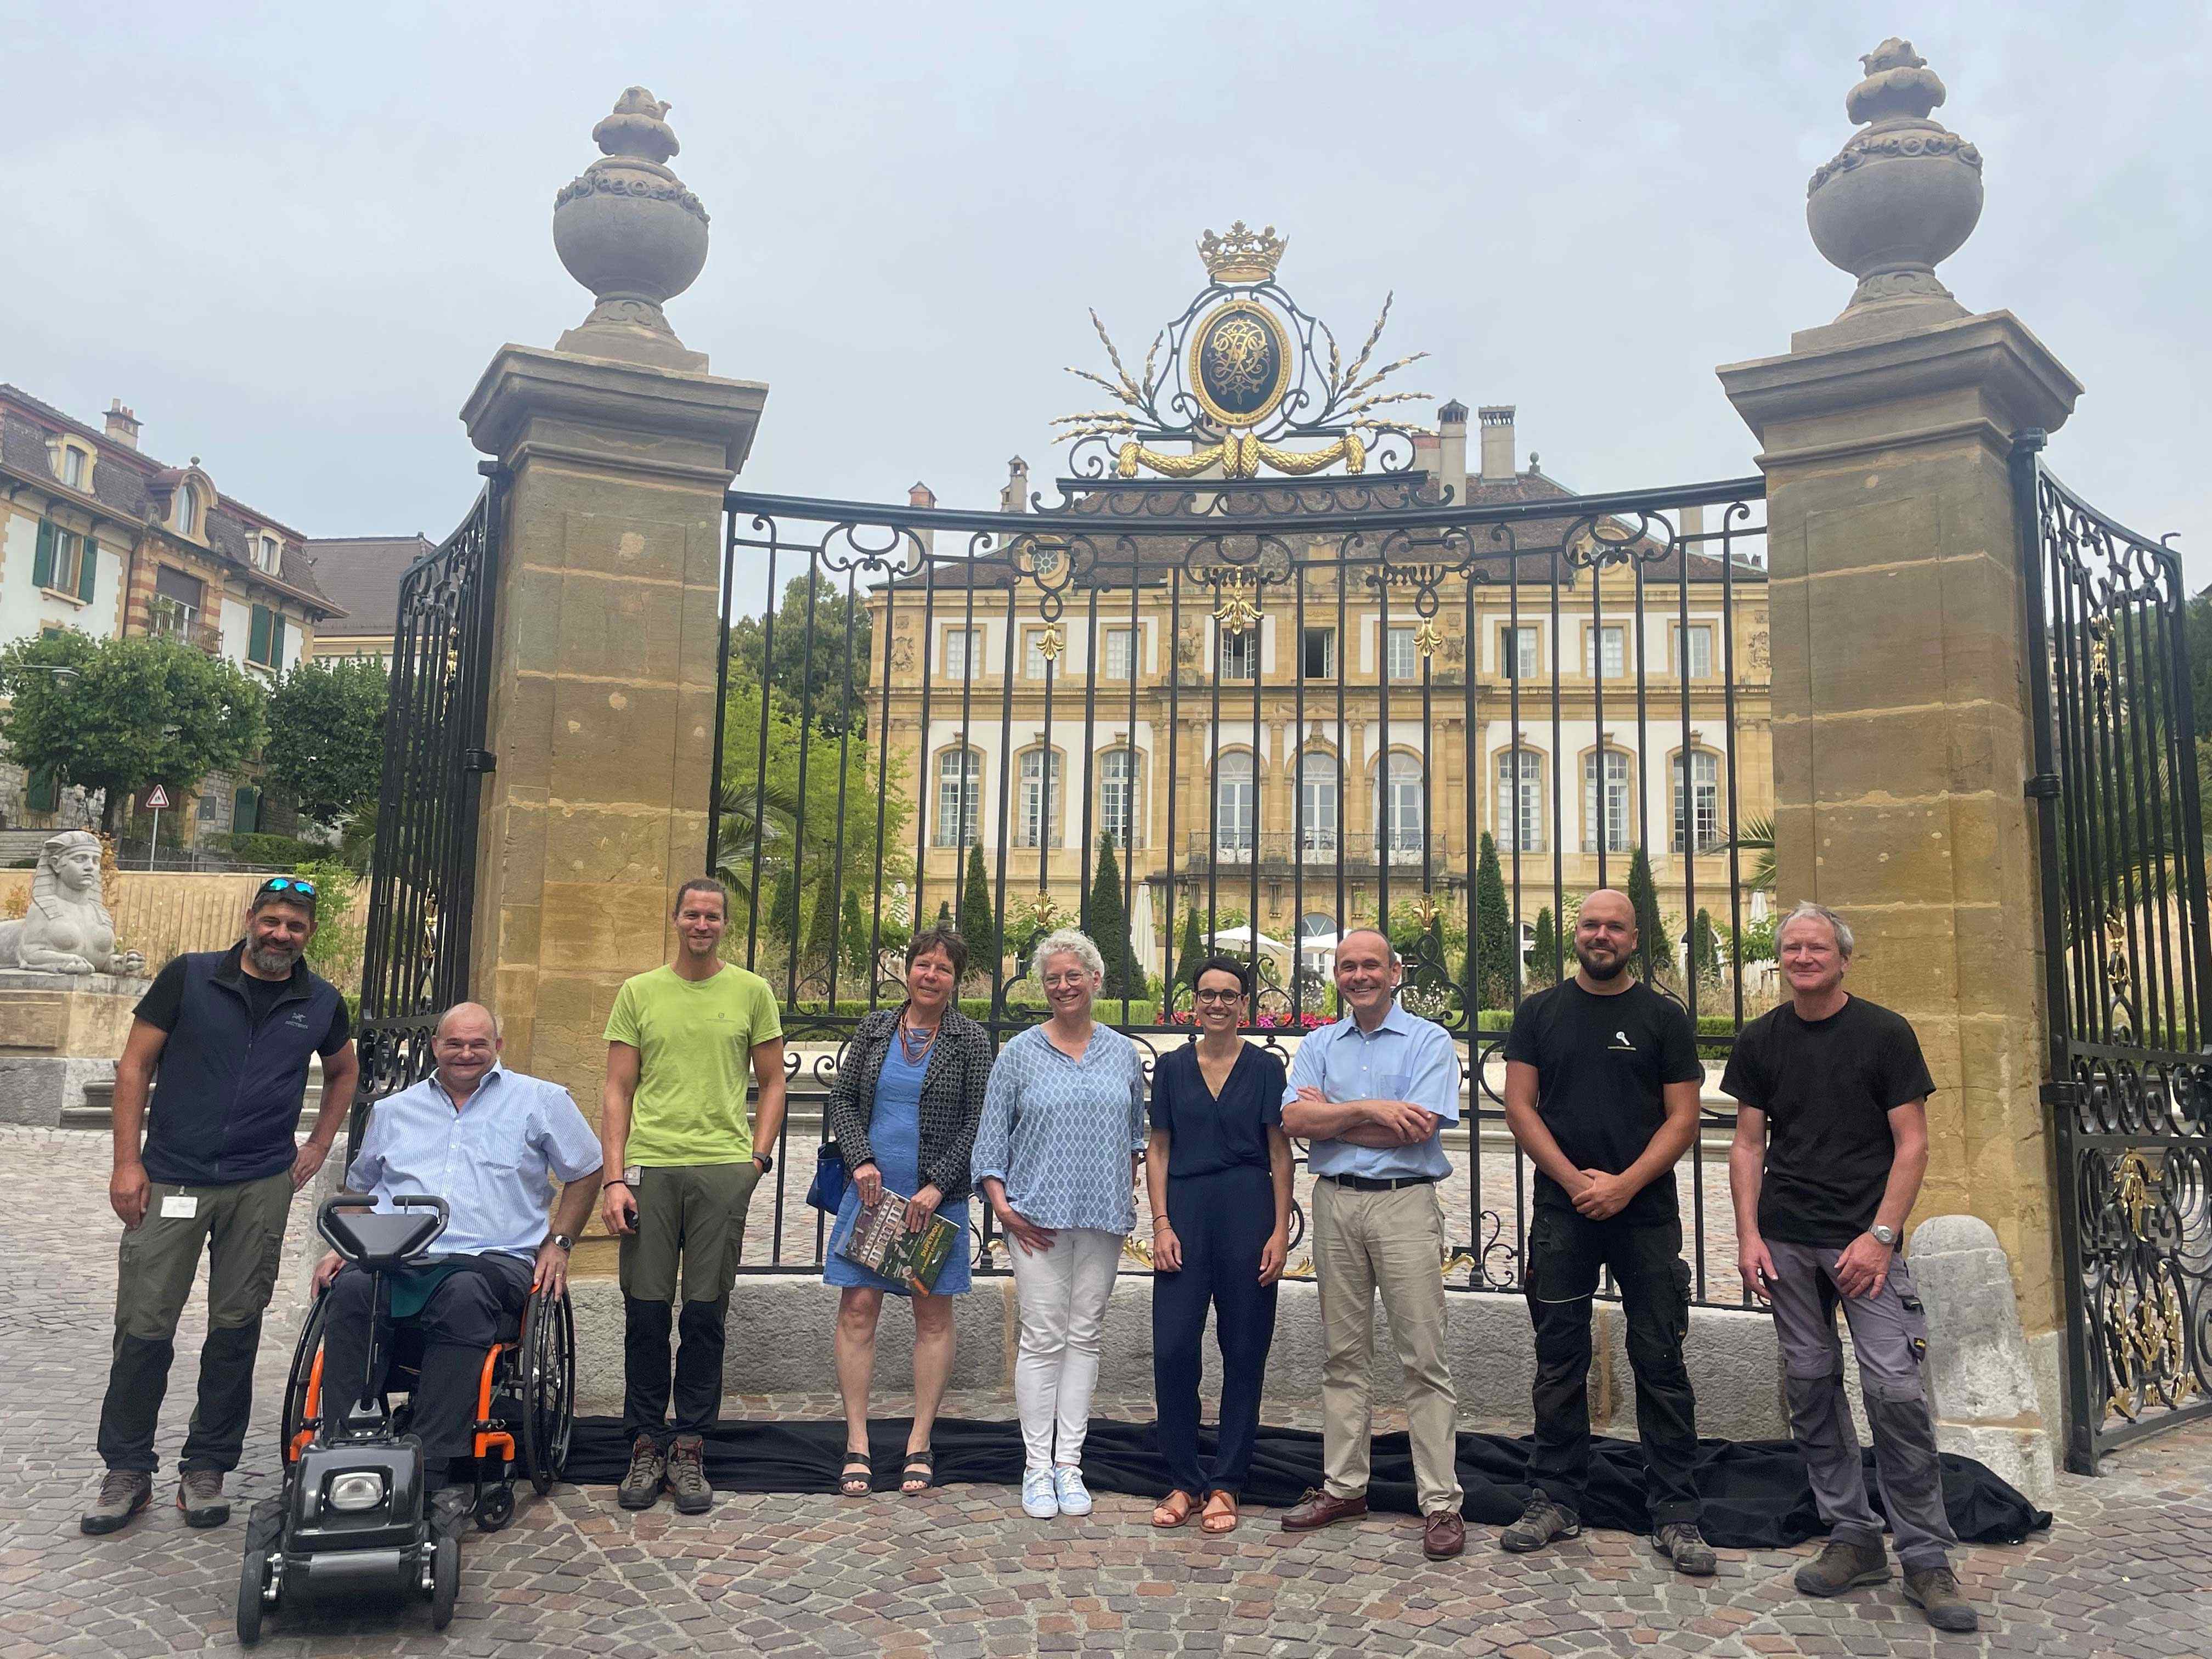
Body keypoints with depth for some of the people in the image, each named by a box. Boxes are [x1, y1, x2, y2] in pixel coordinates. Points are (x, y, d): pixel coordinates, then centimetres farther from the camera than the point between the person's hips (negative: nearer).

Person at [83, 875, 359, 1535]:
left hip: (261, 1186, 2)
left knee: (237, 1327, 6)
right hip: (171, 1180, -1)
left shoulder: (321, 1003, 5)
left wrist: (319, 1145, 12)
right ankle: (127, 1470, 18)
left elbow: (343, 1071, 22)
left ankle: (206, 1468, 20)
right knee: (144, 1326, 1)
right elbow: (135, 1065, 0)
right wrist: (127, 1161, -5)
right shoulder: (189, 977, -2)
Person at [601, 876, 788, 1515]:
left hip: (724, 1168, -1)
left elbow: (772, 1083, 13)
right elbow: (618, 1091, 7)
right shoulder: (639, 992, 9)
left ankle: (690, 1450, 15)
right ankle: (646, 1447, 17)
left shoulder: (752, 992, 8)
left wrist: (758, 1157, 1)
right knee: (646, 1312, 3)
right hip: (649, 1167, 1)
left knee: (705, 1314, 3)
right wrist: (613, 1177, -1)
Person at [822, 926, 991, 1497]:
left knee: (933, 1316, 5)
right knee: (858, 1309, -1)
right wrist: (861, 1160, -6)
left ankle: (920, 1444, 16)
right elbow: (843, 1099, 9)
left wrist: (936, 1187, -12)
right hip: (872, 1191, 2)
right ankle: (857, 1445, 8)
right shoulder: (874, 1027, 7)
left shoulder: (972, 1040, -1)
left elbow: (977, 1123, -4)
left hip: (937, 1198, -2)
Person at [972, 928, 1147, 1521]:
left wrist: (1128, 1191, 7)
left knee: (1085, 1336, 6)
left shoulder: (1123, 1053, 9)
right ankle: (1036, 1467, 8)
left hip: (1104, 1216, 3)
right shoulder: (1019, 1054, 1)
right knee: (1043, 1338, -2)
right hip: (1038, 1216, -2)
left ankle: (1069, 1463, 14)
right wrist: (1001, 1204, -6)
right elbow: (993, 1134, 2)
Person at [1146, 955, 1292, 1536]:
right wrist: (1161, 1223, -2)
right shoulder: (1172, 1068, 8)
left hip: (1248, 1215, -1)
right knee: (1173, 1350, -2)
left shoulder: (1265, 1068, 3)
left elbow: (1280, 1155, 3)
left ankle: (1225, 1484, 17)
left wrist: (1281, 1231, -4)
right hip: (1185, 1213, 1)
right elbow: (1158, 1150, 8)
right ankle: (1183, 1482, 13)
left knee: (1244, 1353, 4)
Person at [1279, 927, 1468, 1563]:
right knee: (1343, 1354, 11)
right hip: (1334, 1203, 4)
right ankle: (1343, 1487, 21)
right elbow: (1294, 1119, -2)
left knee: (1424, 1359, -3)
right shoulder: (1318, 1045, 12)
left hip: (1405, 1204, -4)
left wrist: (1328, 1117, -6)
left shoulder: (1429, 1041, 0)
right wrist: (1368, 1109, -14)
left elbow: (1419, 1128, -13)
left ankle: (1441, 1502, 4)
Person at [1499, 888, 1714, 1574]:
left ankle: (1674, 1516, 13)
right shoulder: (1539, 1013, 7)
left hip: (1646, 1213, -1)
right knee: (1559, 1362, 7)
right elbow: (1520, 1107, 2)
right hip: (1562, 1210, 1)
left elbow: (1683, 1117, -1)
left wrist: (1625, 1184, -12)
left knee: (1661, 1363, 3)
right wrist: (1576, 1181, -9)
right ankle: (1555, 1501, 18)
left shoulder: (1663, 1017, 4)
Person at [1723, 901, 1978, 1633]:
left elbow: (1911, 1144, -2)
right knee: (1811, 1385, 5)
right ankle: (1853, 1538, 18)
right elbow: (1748, 1145, 10)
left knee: (1896, 1388, -8)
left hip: (1864, 1237, -3)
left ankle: (1926, 1558, 5)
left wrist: (1881, 1235, -11)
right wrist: (1748, 1235, 0)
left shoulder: (1885, 1034, 0)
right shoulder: (1760, 1040, 8)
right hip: (1787, 1240, 3)